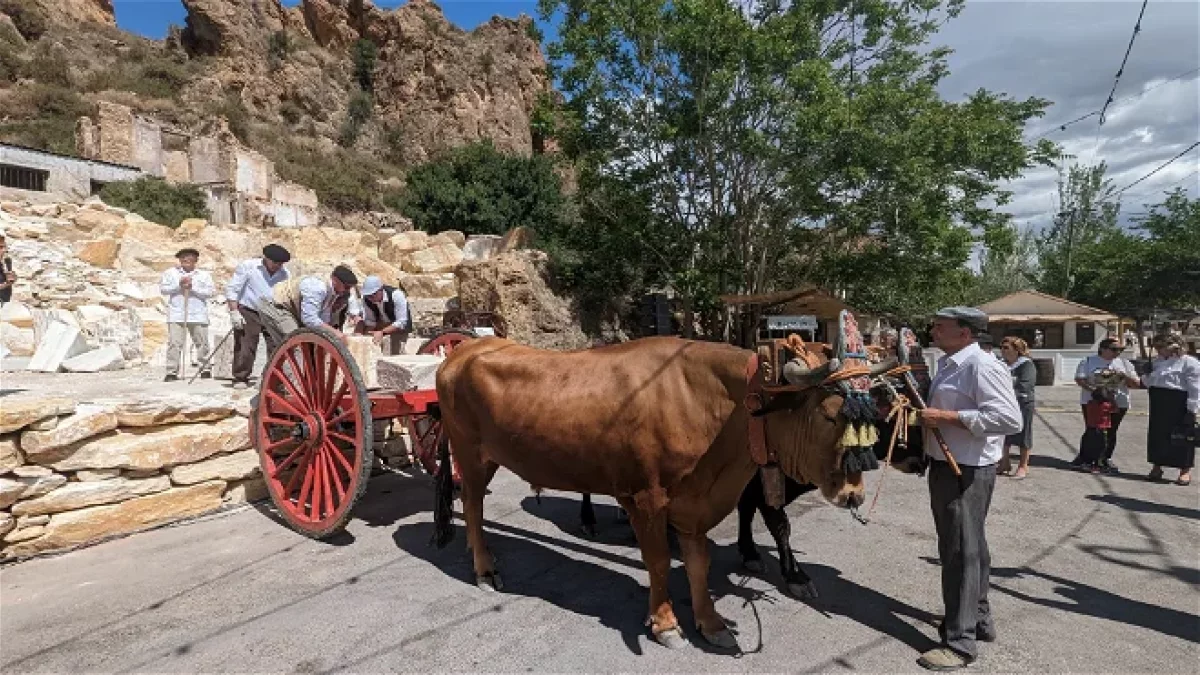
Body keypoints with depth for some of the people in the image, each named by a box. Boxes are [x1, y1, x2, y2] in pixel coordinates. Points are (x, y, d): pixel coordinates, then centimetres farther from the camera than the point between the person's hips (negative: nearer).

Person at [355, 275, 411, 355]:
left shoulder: (396, 295, -33)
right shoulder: (366, 298, -18)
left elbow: (401, 322, -33)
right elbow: (369, 321, -9)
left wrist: (382, 332, -42)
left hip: (400, 327, -5)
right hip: (381, 323, 5)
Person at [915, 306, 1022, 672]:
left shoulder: (982, 366, -19)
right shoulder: (948, 364, 11)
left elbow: (1010, 419, -28)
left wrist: (946, 417, -26)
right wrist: (925, 412, 7)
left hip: (968, 471, -10)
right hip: (945, 465, 10)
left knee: (961, 552, -2)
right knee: (968, 545, 20)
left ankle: (960, 642, 9)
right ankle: (979, 618, 36)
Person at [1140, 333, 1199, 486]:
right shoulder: (1156, 362, 13)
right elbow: (1148, 383, 20)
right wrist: (1146, 374, -1)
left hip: (1179, 404, -6)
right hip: (1158, 404, 7)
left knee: (1181, 437, 1)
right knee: (1157, 434, 10)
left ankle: (1185, 471, 13)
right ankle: (1157, 468, 22)